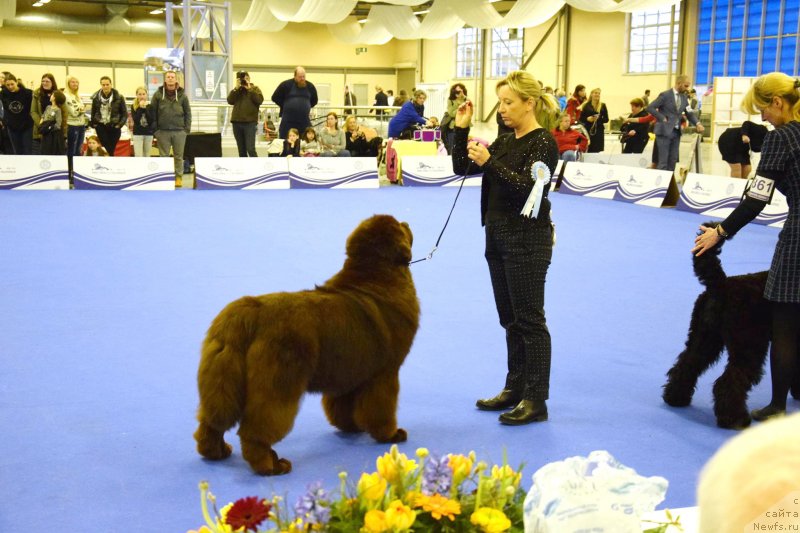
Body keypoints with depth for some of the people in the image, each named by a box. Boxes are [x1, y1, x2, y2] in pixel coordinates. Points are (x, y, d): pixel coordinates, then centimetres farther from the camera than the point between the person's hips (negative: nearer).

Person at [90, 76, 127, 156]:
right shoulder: (96, 97, 3)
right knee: (107, 150, -7)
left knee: (111, 149, 1)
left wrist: (120, 125, -7)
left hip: (114, 127, -1)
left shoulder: (119, 97, -3)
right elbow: (93, 112, 15)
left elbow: (124, 113, 2)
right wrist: (93, 123, 5)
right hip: (101, 127, 1)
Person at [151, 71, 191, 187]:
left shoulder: (182, 95, 4)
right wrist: (155, 129, -4)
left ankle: (179, 177, 14)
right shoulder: (158, 94, 2)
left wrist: (187, 129, -1)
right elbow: (152, 112, 2)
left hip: (179, 131, 0)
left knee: (178, 156, 6)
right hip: (163, 131, 0)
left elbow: (188, 113, 6)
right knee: (164, 156, 5)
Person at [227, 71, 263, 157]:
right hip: (237, 122, 4)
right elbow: (230, 101, -3)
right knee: (241, 150, 8)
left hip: (250, 122, -4)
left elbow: (259, 100, -11)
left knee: (250, 149, -14)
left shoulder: (254, 88, 6)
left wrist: (249, 89, -11)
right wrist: (236, 88, -9)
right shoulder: (236, 90, 13)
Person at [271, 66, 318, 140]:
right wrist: (285, 107, 5)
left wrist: (306, 107, 12)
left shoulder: (310, 86, 7)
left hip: (304, 122, 3)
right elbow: (275, 98, 3)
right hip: (288, 122, -3)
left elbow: (314, 100, 24)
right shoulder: (286, 84, -3)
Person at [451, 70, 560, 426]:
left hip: (528, 240, -9)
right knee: (510, 320, 15)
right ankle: (515, 388, 25)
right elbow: (461, 168, 11)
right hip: (498, 236, 9)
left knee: (530, 320, -3)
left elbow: (527, 187, -23)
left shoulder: (543, 142, -11)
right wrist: (461, 129, 1)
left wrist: (490, 163, -28)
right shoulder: (505, 141, 13)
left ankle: (536, 401, 4)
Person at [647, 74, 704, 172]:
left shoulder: (684, 97, 11)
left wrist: (697, 124, -5)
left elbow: (689, 113, 12)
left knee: (673, 160, 10)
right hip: (664, 131, -7)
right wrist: (662, 118, -15)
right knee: (663, 161, -6)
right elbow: (650, 108, -12)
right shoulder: (665, 95, -10)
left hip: (676, 132, 7)